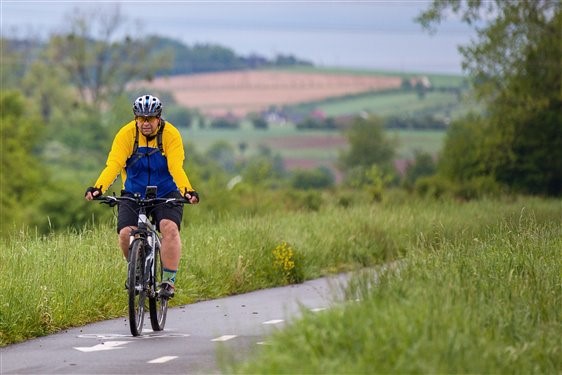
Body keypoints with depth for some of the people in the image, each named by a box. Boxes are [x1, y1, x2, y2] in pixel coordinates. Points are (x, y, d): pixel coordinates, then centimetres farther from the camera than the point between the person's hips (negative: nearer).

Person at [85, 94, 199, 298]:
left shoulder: (171, 135, -15)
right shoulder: (126, 134, -13)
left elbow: (176, 167, -26)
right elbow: (113, 165, -23)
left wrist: (187, 191, -44)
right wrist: (98, 188, -40)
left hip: (166, 195, -1)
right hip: (133, 195, 1)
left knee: (169, 227, -27)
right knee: (125, 233, -19)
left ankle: (168, 281, -20)